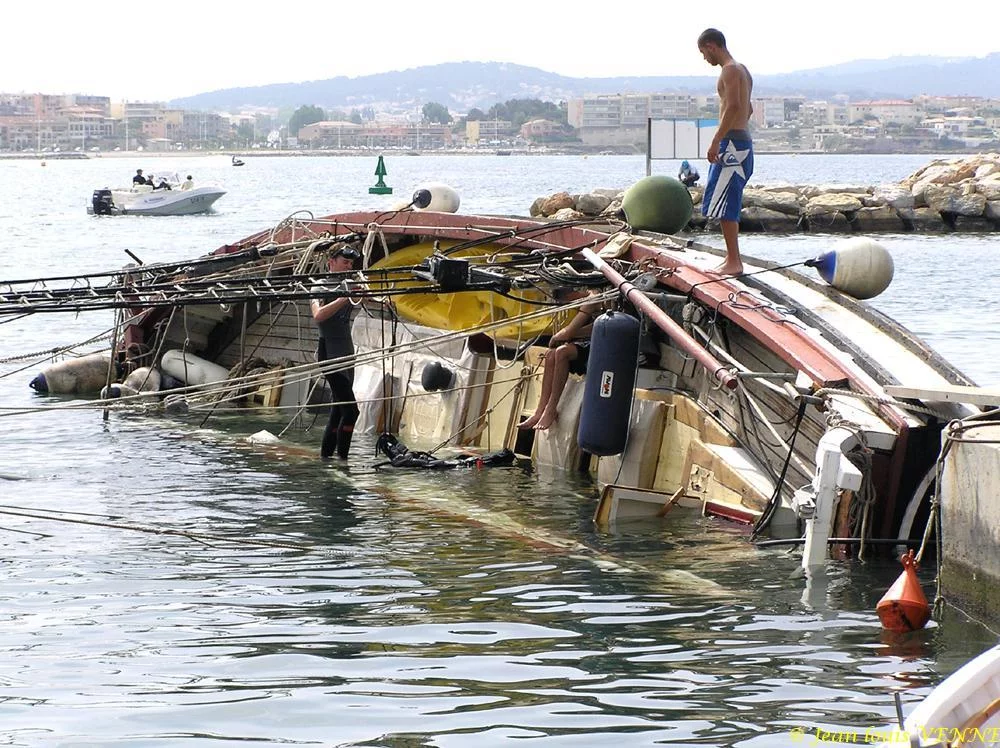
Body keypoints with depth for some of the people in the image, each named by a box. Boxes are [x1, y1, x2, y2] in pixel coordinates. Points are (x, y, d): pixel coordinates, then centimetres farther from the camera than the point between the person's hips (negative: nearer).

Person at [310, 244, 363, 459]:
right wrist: (344, 298, -31)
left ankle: (325, 456, 15)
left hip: (347, 351, 8)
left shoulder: (347, 286, 14)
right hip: (330, 351, -8)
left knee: (339, 410, 9)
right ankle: (342, 458, -15)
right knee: (350, 409, -16)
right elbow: (318, 315, -25)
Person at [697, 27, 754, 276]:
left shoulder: (730, 70, -12)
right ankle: (732, 259, 18)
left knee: (723, 206, -10)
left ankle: (734, 262, -11)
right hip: (742, 141, 11)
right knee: (728, 206, 15)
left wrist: (716, 141, -24)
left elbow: (733, 106, -24)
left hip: (732, 143, -11)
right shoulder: (742, 70, 20)